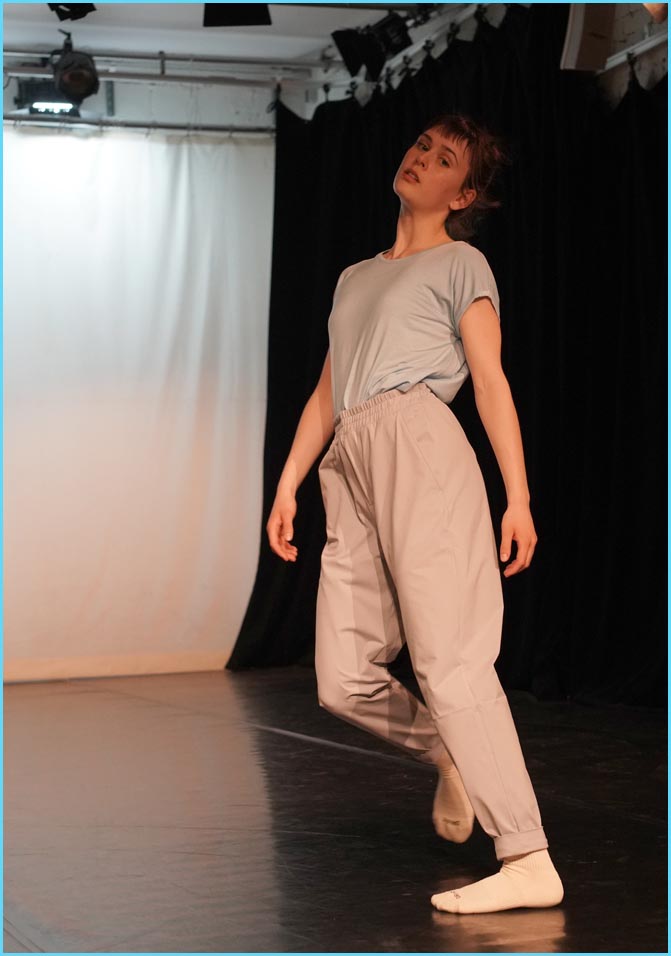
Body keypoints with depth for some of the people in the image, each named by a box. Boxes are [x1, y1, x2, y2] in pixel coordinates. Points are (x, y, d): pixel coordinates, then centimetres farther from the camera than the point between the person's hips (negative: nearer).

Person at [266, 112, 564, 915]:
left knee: (449, 660, -18)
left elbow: (491, 381, 3)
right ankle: (450, 755, 20)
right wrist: (287, 485, 16)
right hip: (352, 467, 6)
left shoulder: (461, 263, 13)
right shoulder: (354, 278, 31)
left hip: (419, 442, -6)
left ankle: (529, 862, -20)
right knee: (344, 680, -5)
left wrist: (518, 496, -6)